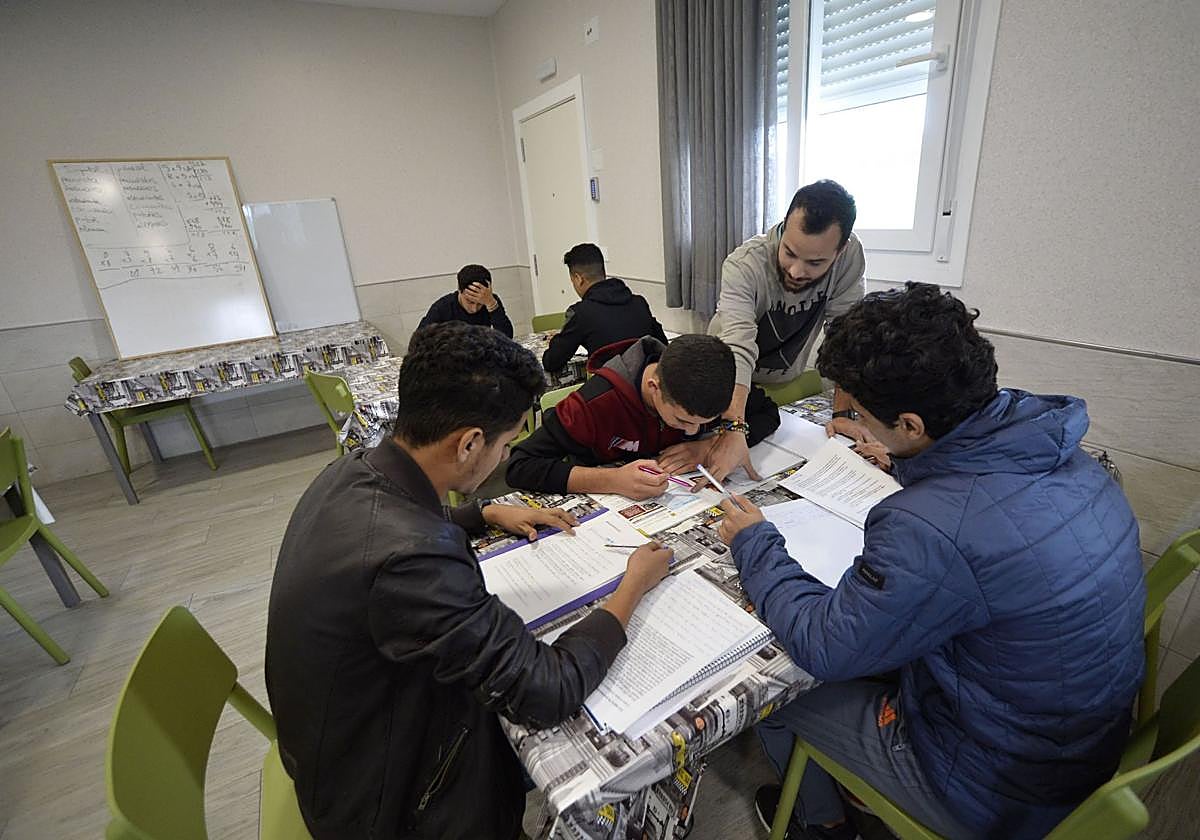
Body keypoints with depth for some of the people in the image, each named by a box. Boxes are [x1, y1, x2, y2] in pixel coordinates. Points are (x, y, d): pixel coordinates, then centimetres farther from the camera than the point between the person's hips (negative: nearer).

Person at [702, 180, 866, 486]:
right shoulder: (745, 264, -32)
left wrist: (843, 413, -21)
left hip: (787, 380, 2)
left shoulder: (850, 255, -22)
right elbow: (737, 349, -44)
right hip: (729, 381, -1)